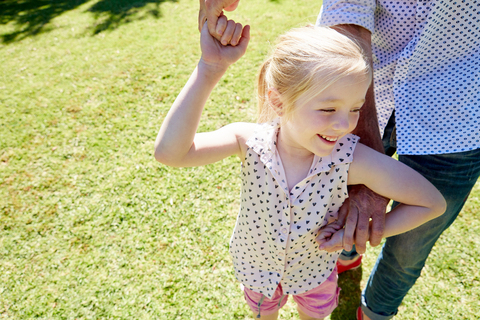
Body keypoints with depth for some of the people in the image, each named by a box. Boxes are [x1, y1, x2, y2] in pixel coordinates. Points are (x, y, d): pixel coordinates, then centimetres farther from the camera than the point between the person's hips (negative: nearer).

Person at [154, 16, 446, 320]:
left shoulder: (350, 158, -34)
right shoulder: (251, 141, -33)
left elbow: (433, 202, -23)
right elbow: (170, 152, -47)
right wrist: (210, 69, -53)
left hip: (314, 268, 0)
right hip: (256, 264, 1)